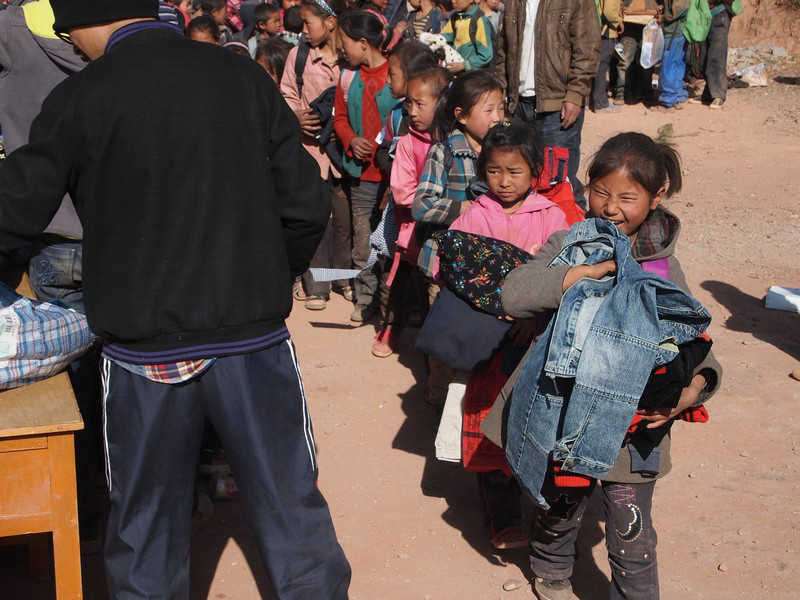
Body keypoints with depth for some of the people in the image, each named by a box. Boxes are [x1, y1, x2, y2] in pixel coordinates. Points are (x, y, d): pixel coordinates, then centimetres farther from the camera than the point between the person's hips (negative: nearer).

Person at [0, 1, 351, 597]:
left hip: (144, 350, -1)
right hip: (253, 337, 2)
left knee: (145, 521, 16)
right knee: (290, 502, 15)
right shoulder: (244, 76, -1)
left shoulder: (79, 99, -8)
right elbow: (305, 207, -1)